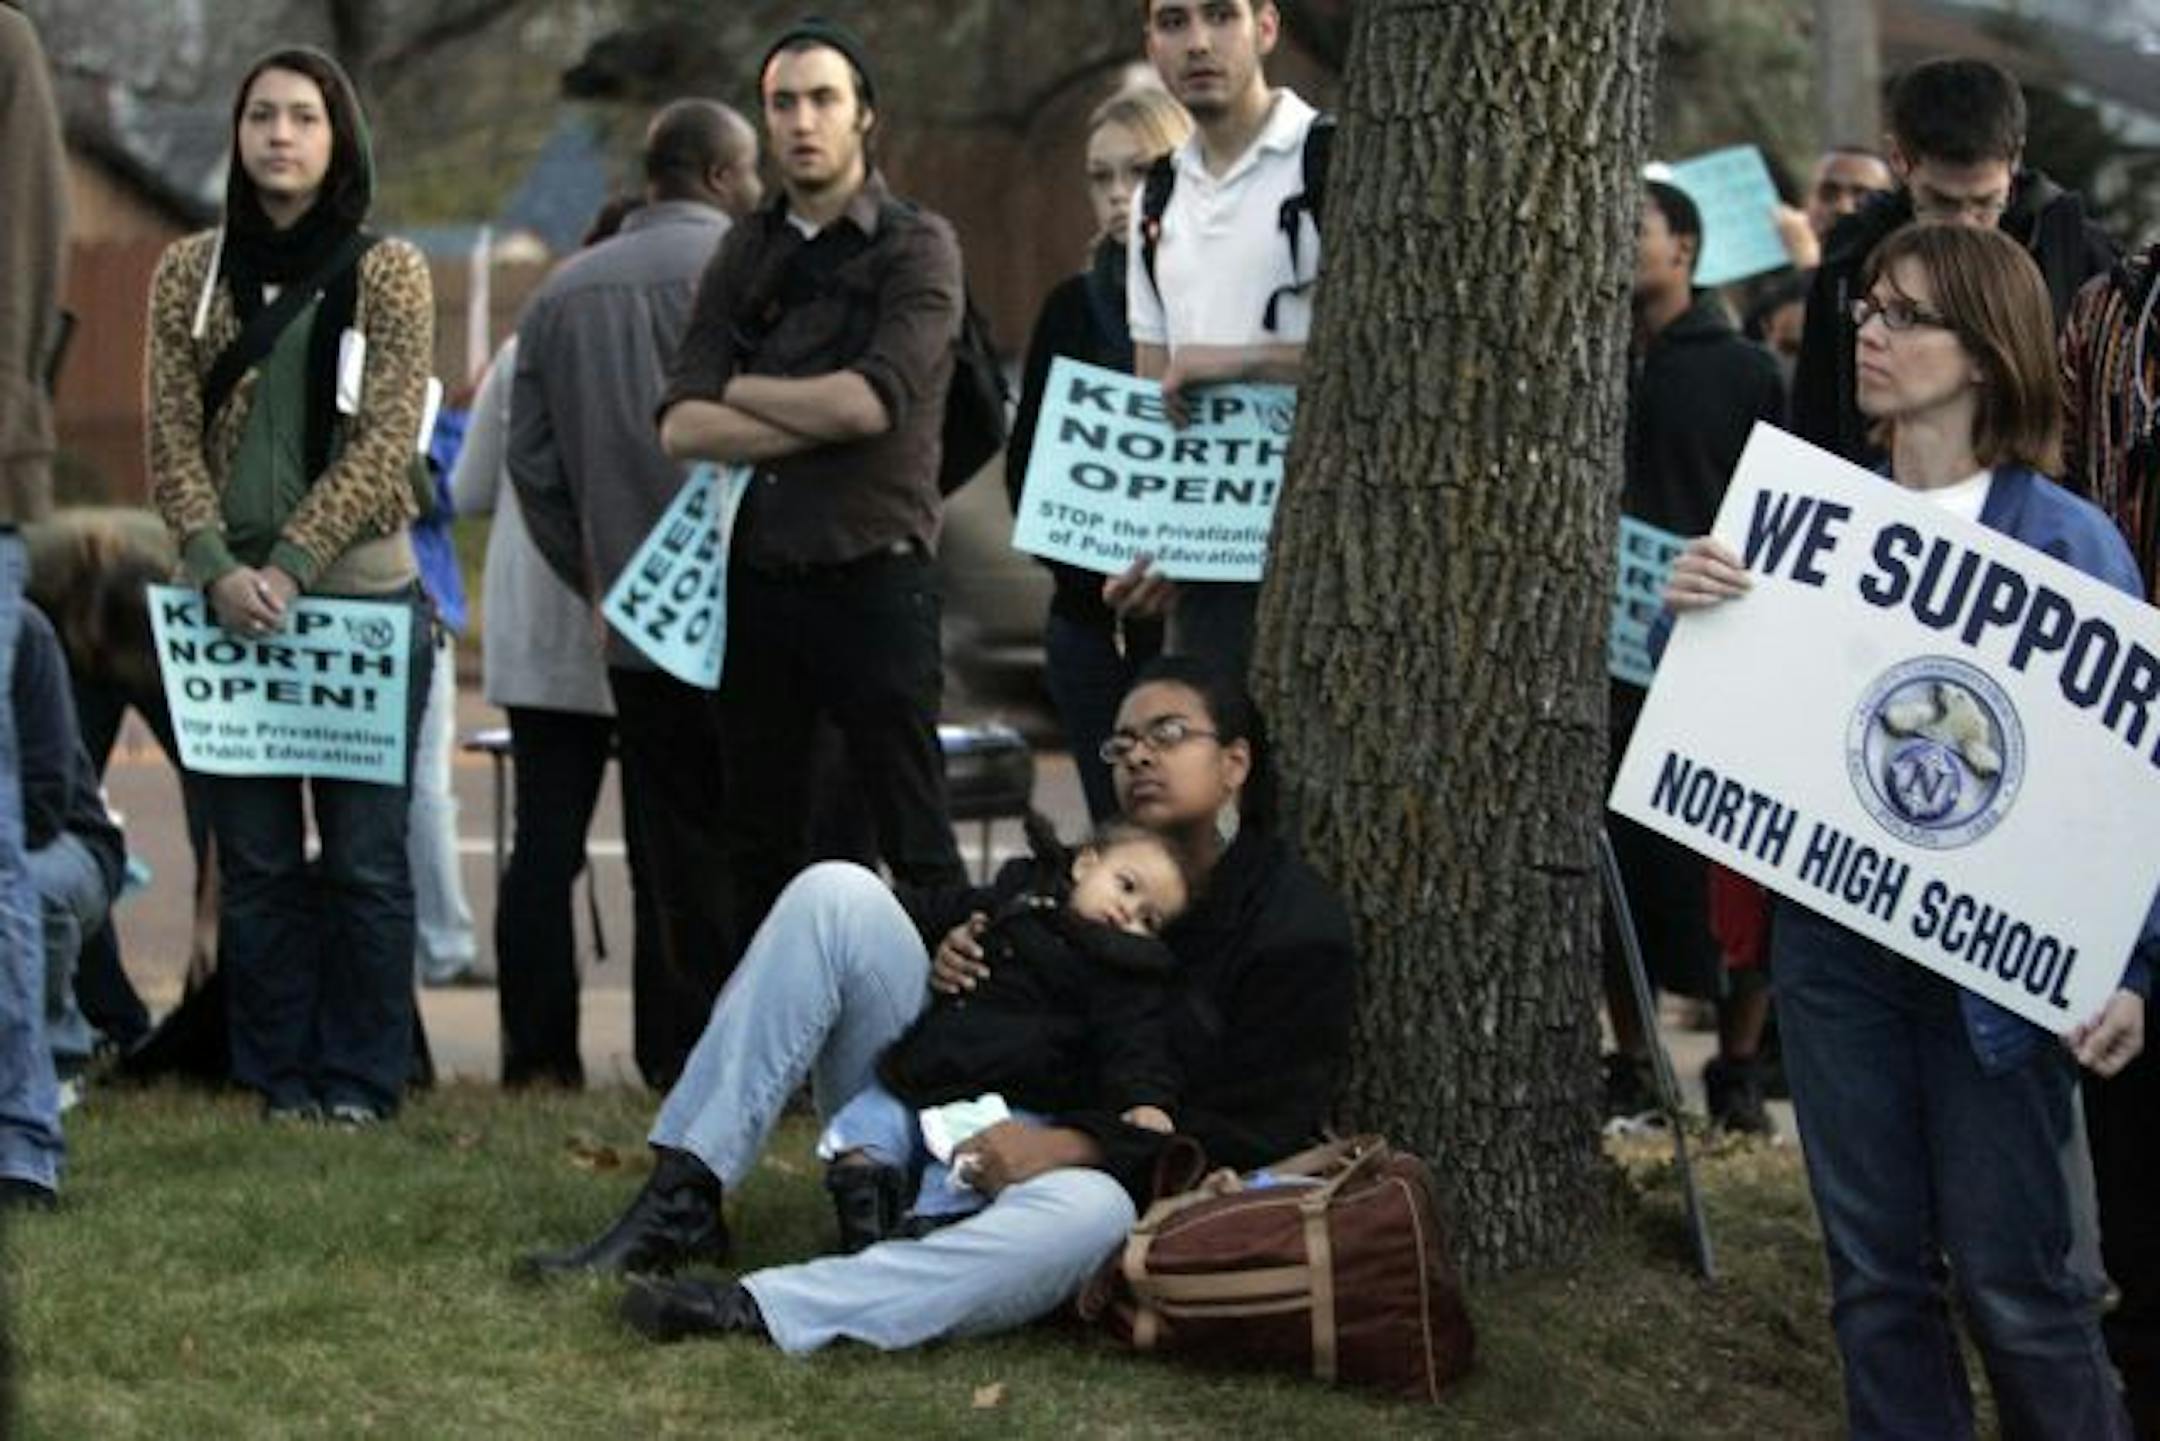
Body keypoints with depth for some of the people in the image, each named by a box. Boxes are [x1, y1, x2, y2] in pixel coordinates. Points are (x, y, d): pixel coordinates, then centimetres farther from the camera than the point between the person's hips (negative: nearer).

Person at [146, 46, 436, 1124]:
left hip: (362, 593, -2)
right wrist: (218, 568, -12)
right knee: (254, 853, 4)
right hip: (232, 597, 2)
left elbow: (386, 441, -6)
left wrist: (290, 567, -15)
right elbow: (174, 436, 3)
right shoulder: (189, 271, 8)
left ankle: (360, 1078, 7)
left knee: (363, 855, 0)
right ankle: (278, 1074, 10)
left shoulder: (387, 272, 1)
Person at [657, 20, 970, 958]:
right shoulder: (746, 255, 12)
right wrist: (818, 420, -11)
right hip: (759, 579, 5)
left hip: (871, 577, -5)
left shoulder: (915, 247, -2)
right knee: (760, 848, 11)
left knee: (914, 842, -6)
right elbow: (683, 426, 0)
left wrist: (741, 391, -3)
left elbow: (870, 400, -17)